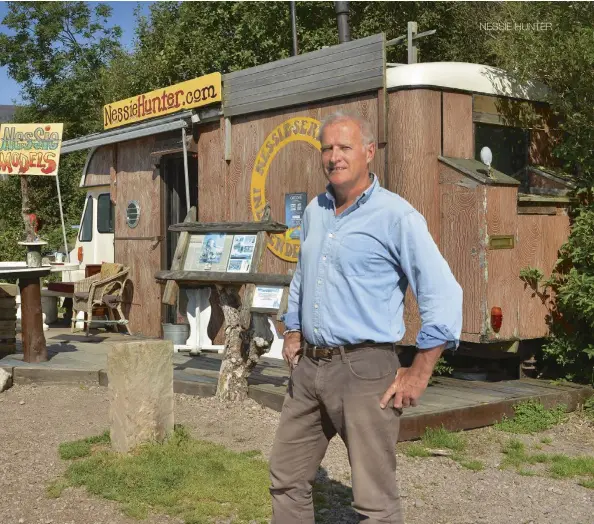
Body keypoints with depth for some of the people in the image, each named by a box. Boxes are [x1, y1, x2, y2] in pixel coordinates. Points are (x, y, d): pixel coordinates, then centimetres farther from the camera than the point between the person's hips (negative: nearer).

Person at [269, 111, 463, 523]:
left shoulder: (395, 216, -10)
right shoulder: (315, 212, 12)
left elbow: (444, 295, -14)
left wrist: (418, 374, -14)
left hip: (364, 369, -7)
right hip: (309, 366, 7)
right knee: (287, 480, 15)